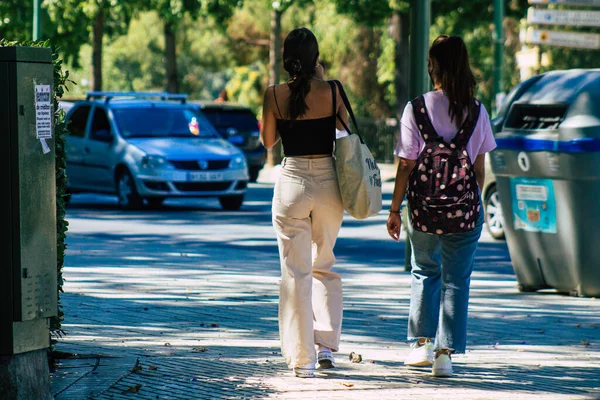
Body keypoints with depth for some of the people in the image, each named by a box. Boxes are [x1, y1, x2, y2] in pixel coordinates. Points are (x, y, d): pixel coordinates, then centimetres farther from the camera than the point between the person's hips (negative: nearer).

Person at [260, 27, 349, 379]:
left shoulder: (275, 95, -7)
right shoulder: (332, 91, -7)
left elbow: (268, 141, 4)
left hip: (293, 181, -1)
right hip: (328, 182, 1)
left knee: (296, 271, 4)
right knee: (324, 266, 20)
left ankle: (303, 358, 1)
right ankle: (326, 346, 17)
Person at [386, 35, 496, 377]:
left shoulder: (417, 109, -7)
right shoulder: (476, 111, -2)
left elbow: (406, 166, -5)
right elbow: (480, 167, 3)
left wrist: (395, 210, 3)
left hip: (424, 207, 0)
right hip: (465, 208, 0)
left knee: (425, 272, 20)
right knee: (456, 280, 7)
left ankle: (424, 344, 18)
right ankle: (446, 353, 2)